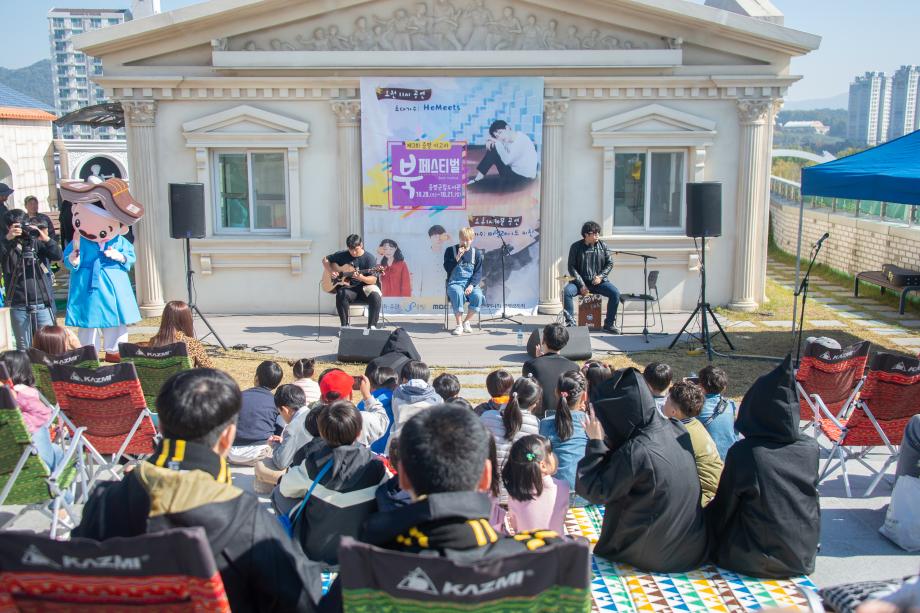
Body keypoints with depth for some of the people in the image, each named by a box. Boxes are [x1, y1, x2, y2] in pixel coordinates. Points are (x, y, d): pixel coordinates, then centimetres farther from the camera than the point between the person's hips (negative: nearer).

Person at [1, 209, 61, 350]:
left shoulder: (37, 241, 5)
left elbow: (58, 256, -8)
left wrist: (46, 239, -24)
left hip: (43, 303, 0)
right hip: (19, 306, 0)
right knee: (23, 348, 7)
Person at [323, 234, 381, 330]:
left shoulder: (369, 258, -4)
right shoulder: (342, 255, 4)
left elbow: (373, 280, -10)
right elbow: (325, 260, 16)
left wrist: (362, 278, -30)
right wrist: (331, 271, -3)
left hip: (364, 287, -1)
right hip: (349, 287, 2)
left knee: (375, 296, -34)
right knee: (341, 294, -33)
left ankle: (372, 326, -24)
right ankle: (344, 325, -22)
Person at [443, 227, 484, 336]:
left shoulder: (476, 253, 8)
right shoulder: (450, 250, 5)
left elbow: (478, 272, 2)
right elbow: (447, 268, -3)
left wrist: (471, 285, -14)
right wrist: (458, 257, -15)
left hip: (471, 283, 2)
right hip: (455, 283, -1)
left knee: (478, 296, -31)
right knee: (457, 293, -38)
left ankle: (466, 321, -8)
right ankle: (459, 325, -27)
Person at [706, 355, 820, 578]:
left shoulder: (743, 453, -22)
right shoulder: (811, 449, -11)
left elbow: (723, 508, -9)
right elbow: (813, 508, 5)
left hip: (755, 561, -4)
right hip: (802, 559, 4)